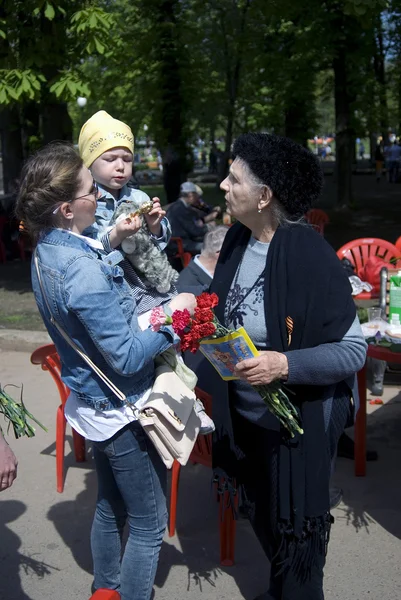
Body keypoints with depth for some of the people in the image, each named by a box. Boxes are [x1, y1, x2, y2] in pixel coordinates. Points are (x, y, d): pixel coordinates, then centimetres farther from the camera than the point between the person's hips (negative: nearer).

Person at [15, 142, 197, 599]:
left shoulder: (48, 252, -1)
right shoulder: (84, 271, -31)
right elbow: (128, 357, -27)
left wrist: (115, 241, 7)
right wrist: (173, 315, -17)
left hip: (94, 406, 9)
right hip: (121, 411, -9)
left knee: (110, 507, 25)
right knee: (149, 524, 7)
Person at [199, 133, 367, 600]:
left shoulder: (310, 257, -25)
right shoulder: (238, 240, -4)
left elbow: (353, 350, -23)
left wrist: (286, 365, -34)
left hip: (298, 422, -7)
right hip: (244, 415, 7)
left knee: (295, 527, 12)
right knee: (262, 514, 25)